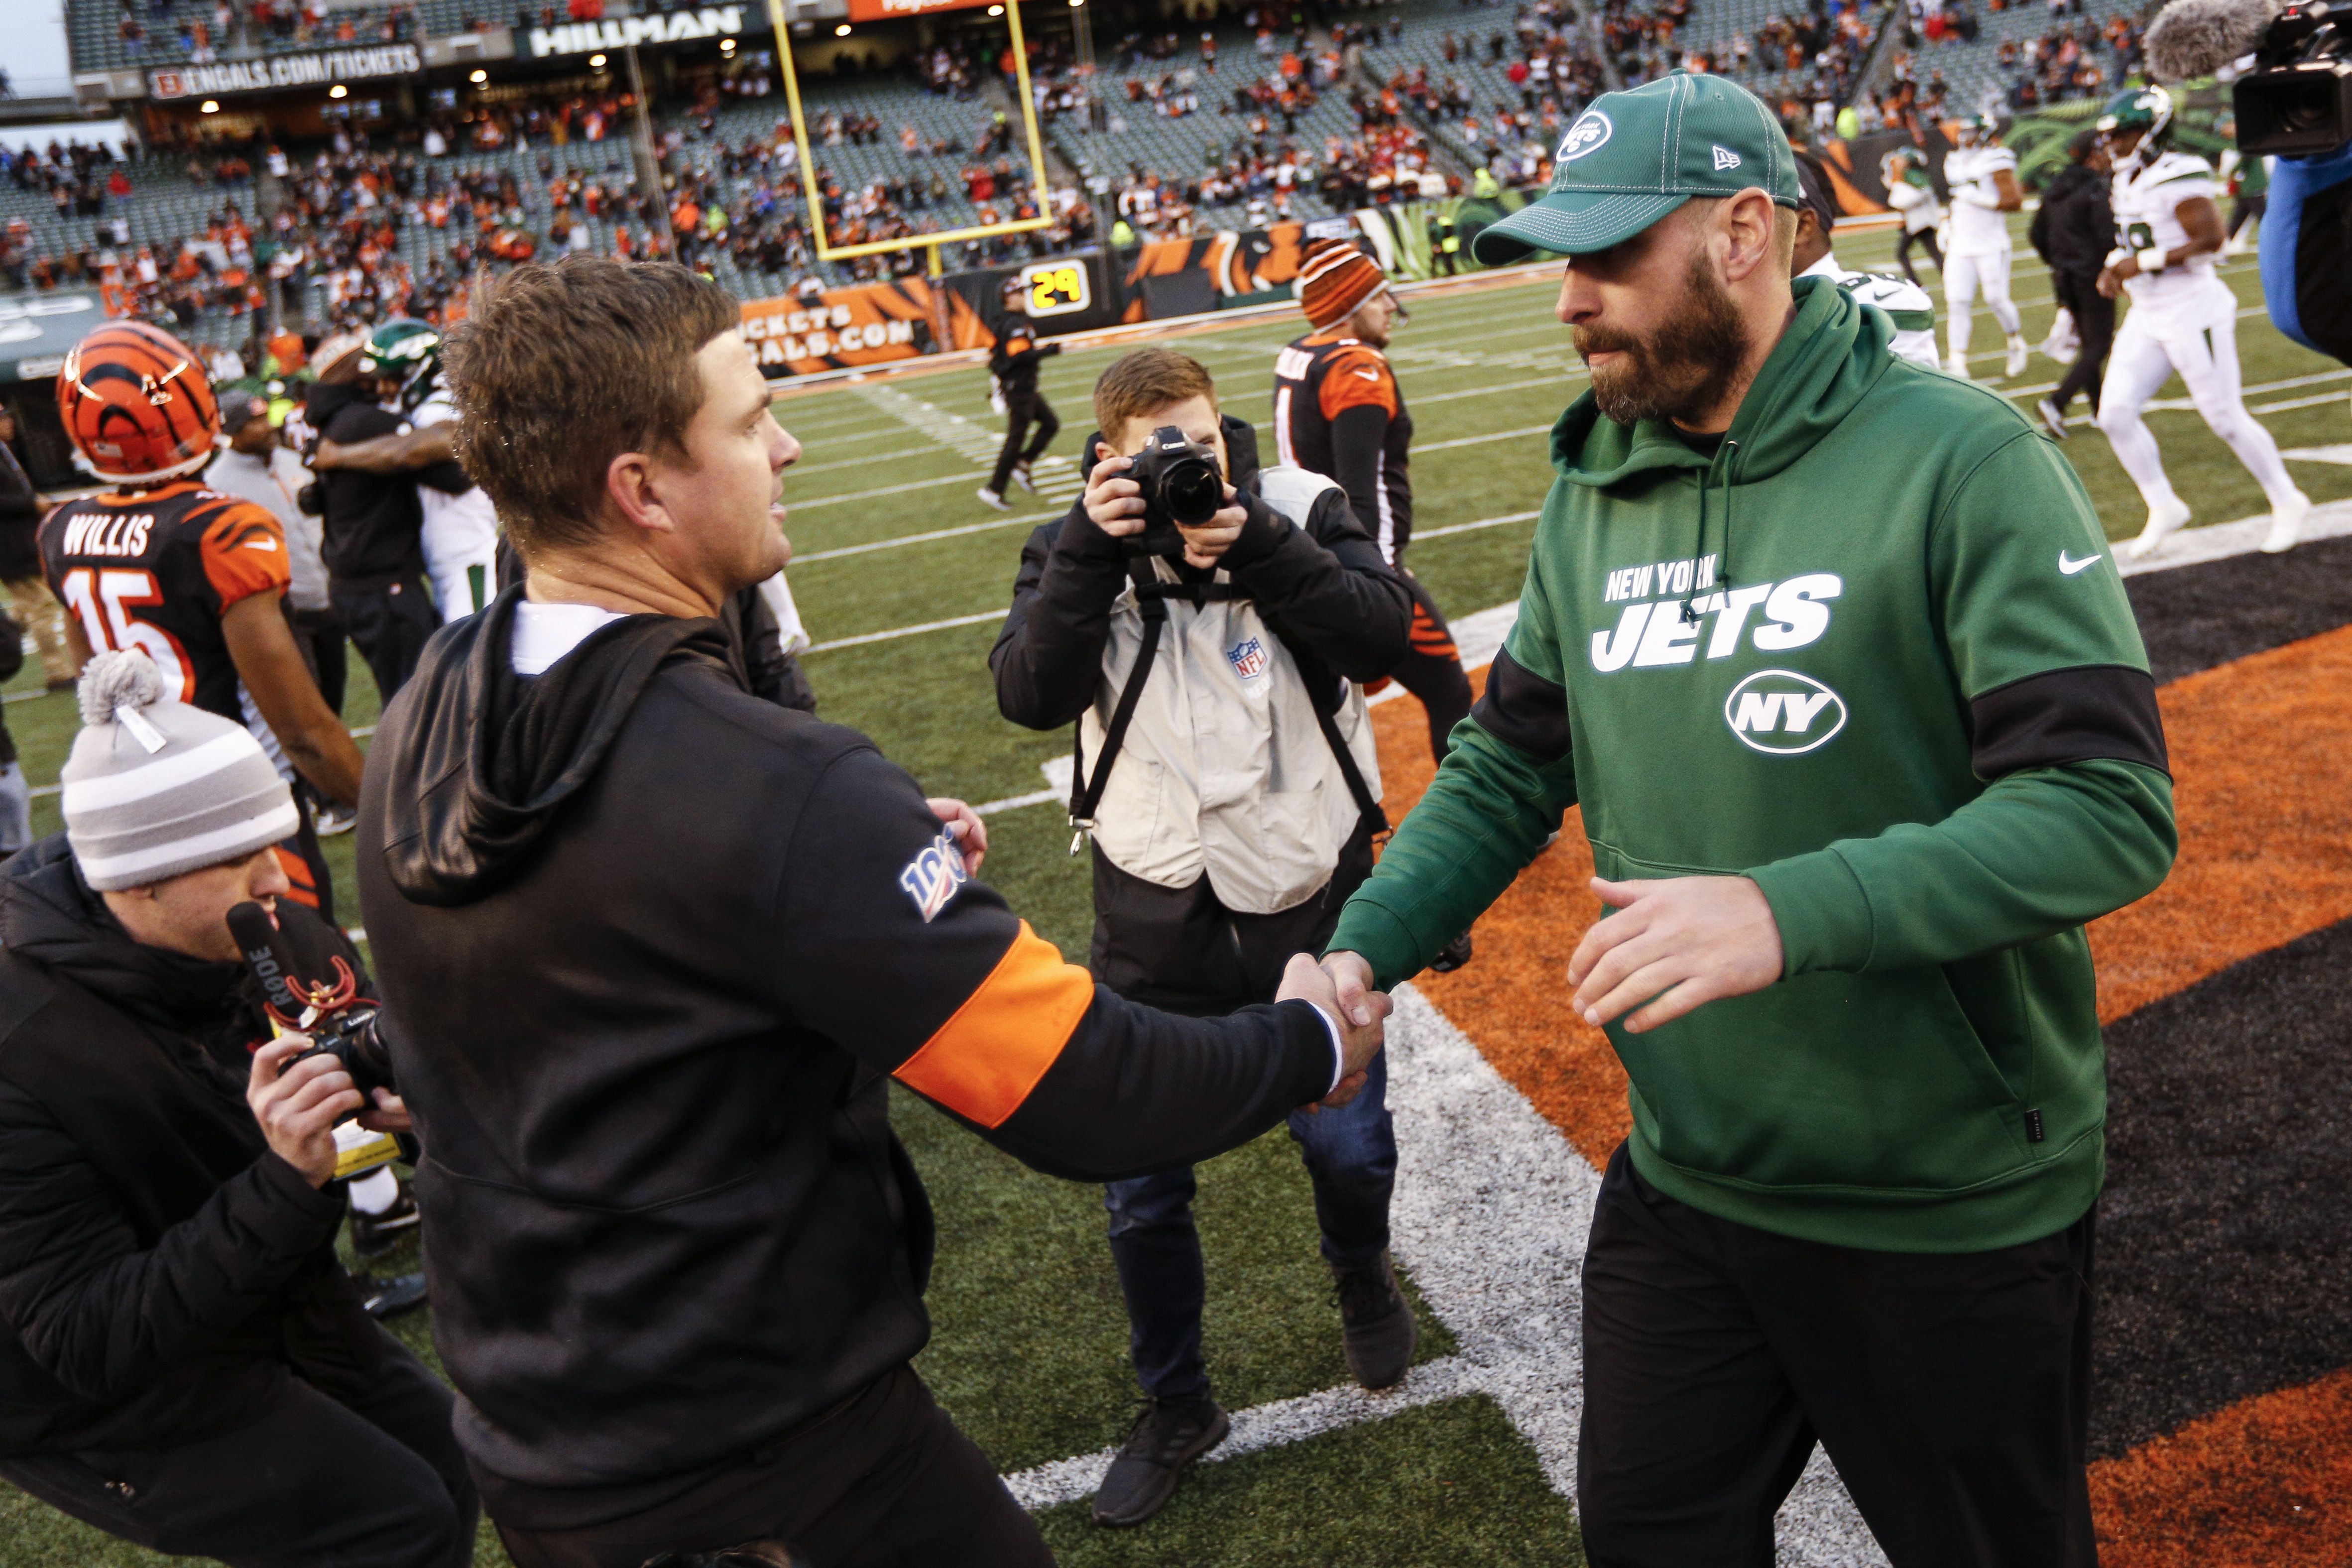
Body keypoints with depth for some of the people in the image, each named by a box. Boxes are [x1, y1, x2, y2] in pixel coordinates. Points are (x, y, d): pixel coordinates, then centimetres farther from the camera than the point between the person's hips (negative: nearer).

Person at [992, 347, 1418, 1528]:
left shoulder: (1301, 510, -5)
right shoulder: (1076, 547, -3)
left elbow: (1381, 642, -19)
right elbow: (1030, 697, -17)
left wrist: (1254, 540, -28)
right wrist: (1097, 553, -27)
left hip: (1309, 896, -1)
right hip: (1155, 917, 1)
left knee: (1348, 1144, 12)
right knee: (1143, 1187, 11)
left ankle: (1361, 1277, 50)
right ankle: (1175, 1409, 36)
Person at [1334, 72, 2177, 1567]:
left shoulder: (1960, 460, -17)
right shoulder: (1592, 497, 3)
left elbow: (2111, 803, -23)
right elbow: (1511, 764, 7)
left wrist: (1789, 911, -35)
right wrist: (1362, 947, -8)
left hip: (1958, 1207, -5)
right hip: (1683, 1180, 6)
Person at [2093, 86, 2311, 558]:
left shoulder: (2178, 175, -17)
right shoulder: (2128, 182, 10)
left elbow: (2210, 240, -22)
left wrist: (2143, 262, -22)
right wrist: (2116, 267, 2)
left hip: (2192, 312, -8)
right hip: (2147, 316, 8)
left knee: (2225, 417, 0)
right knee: (2115, 413, -1)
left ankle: (2288, 502, 19)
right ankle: (2164, 507, 14)